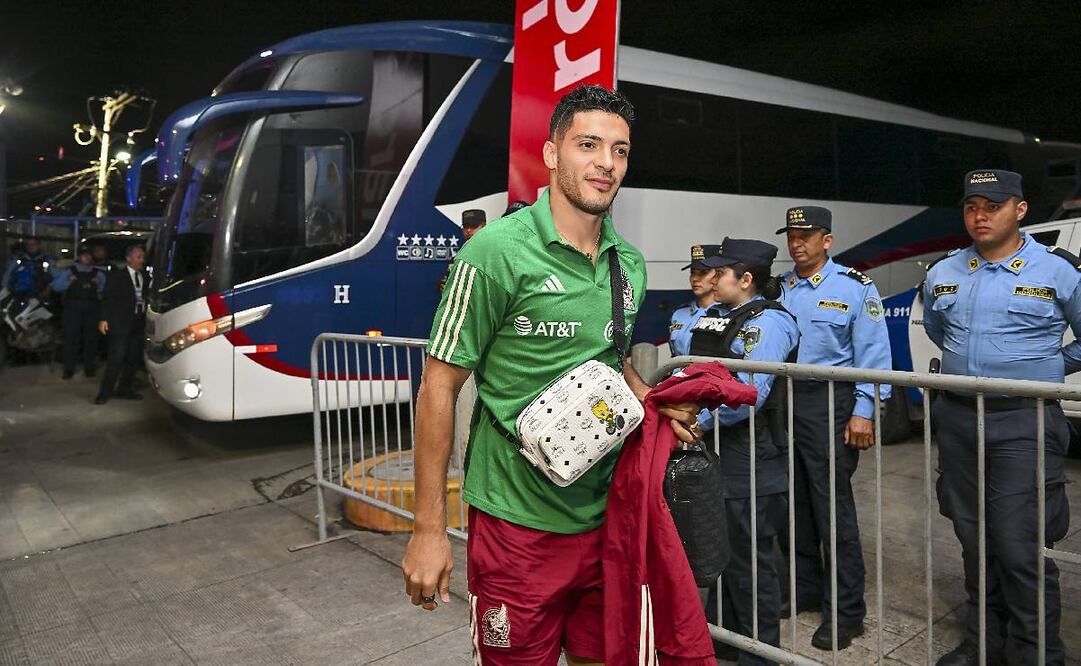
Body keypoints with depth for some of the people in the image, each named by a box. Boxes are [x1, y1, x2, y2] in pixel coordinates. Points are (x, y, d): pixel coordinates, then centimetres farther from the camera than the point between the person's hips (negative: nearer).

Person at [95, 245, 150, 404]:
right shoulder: (116, 276, 1)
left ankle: (125, 389, 20)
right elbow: (108, 299, -3)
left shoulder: (146, 277, 13)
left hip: (139, 323, 5)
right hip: (121, 323, -5)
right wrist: (104, 319, -13)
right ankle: (105, 392, 0)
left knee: (134, 358, 7)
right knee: (116, 358, -7)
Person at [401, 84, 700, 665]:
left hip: (605, 512, 6)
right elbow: (439, 384, -13)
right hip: (519, 522, -6)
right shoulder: (500, 250, -15)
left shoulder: (630, 262, 5)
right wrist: (429, 528, -13)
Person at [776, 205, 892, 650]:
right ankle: (805, 588, 29)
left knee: (832, 506, -3)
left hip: (828, 404, -5)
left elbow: (873, 355, -7)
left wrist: (863, 412, -13)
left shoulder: (855, 288, -3)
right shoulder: (779, 288, 12)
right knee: (795, 503, 13)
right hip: (782, 400, 6)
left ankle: (846, 610, 9)